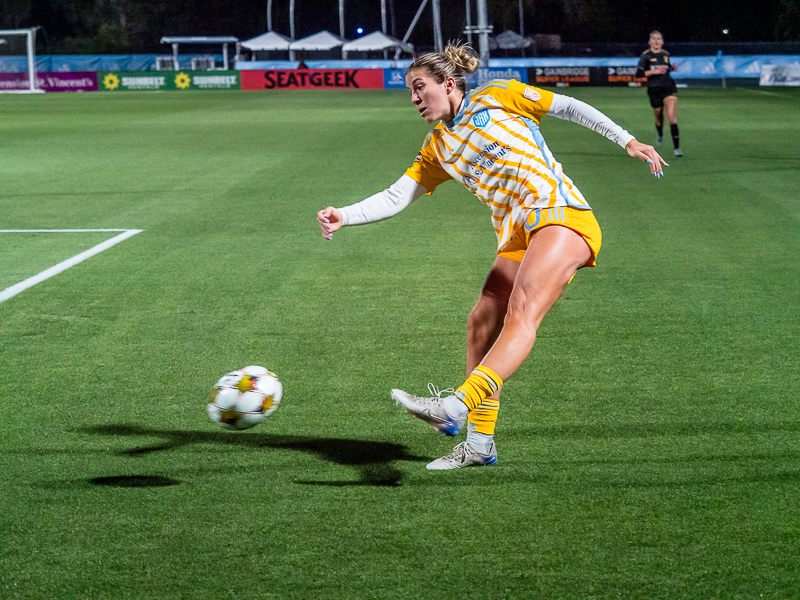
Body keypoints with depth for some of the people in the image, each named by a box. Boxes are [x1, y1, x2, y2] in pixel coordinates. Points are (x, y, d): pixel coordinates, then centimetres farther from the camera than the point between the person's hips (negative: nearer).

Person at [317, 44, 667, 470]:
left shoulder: (497, 97, 6)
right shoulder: (438, 149, 21)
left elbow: (569, 108, 8)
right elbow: (396, 197, 16)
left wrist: (627, 141, 2)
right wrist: (345, 216, 0)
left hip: (562, 215, -8)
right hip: (518, 236, 8)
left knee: (521, 314, -24)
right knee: (482, 323, 0)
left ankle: (458, 406, -47)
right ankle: (479, 444, 8)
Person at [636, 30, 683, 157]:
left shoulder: (666, 54, 9)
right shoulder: (645, 55, -4)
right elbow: (639, 73, -13)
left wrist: (671, 68, 5)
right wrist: (654, 71, -24)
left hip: (669, 87, 1)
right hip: (654, 90, -1)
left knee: (671, 115, -17)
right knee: (659, 119, 10)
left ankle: (677, 147, -20)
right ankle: (660, 135, 48)